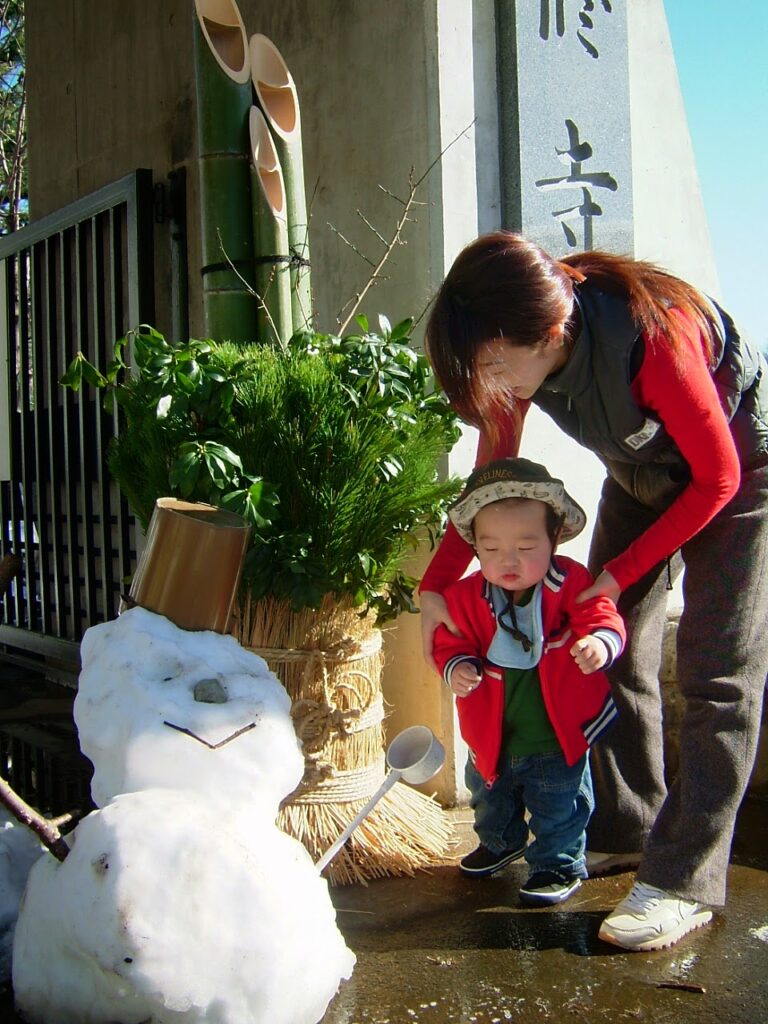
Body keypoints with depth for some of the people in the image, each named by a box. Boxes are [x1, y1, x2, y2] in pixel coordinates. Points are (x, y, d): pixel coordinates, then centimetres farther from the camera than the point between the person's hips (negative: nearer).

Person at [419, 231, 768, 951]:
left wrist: (621, 573, -18)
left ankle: (684, 879, -7)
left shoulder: (652, 337, -39)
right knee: (612, 654, 4)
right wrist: (434, 587, -11)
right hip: (641, 473, 6)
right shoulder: (522, 351, -19)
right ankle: (624, 832, 17)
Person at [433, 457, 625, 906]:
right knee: (490, 799, 29)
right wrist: (457, 666, -26)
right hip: (492, 738, 4)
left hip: (558, 738, -4)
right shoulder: (467, 595, -13)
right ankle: (501, 842, 58)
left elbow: (603, 619, -20)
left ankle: (560, 865, 36)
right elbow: (451, 642, -4)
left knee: (559, 809, 10)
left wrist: (600, 642, -43)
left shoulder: (572, 583, -19)